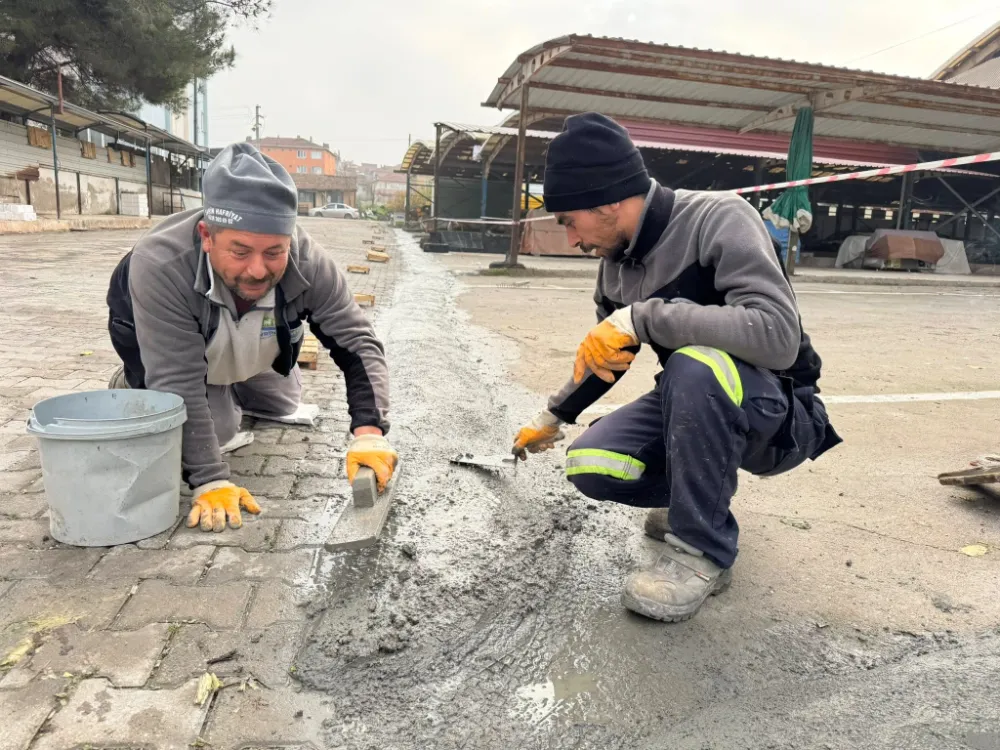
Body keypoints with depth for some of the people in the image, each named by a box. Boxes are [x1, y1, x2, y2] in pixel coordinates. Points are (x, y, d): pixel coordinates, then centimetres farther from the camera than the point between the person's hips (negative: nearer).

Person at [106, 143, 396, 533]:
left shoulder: (308, 262, -37)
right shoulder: (159, 266, -45)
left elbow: (358, 342, -33)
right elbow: (178, 384, -42)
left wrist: (369, 431, -45)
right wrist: (210, 481, -45)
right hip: (154, 342, -3)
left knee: (284, 406, 16)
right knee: (218, 428, -11)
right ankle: (131, 387, 14)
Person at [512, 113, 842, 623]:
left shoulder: (718, 219, -21)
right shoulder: (616, 264, 1)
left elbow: (778, 336, -35)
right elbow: (607, 356, 17)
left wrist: (643, 317, -32)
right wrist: (552, 417, 27)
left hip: (776, 414, -6)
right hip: (695, 407, 6)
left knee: (695, 366, -38)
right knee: (589, 466, -17)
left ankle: (703, 551, -18)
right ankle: (704, 488, 13)